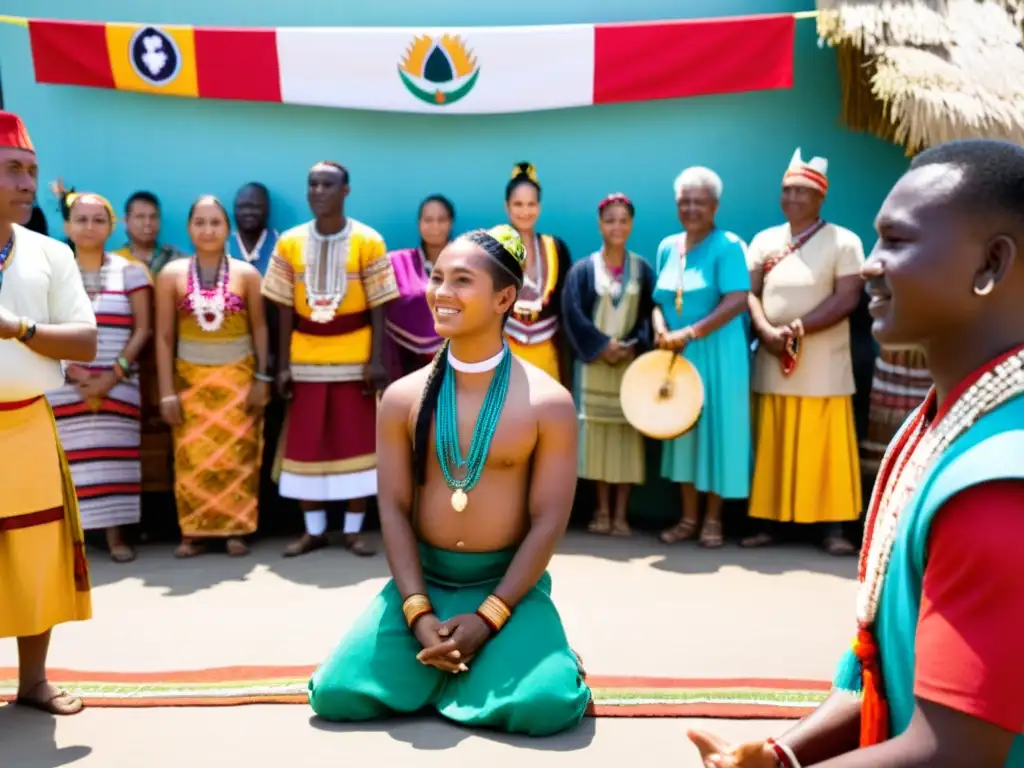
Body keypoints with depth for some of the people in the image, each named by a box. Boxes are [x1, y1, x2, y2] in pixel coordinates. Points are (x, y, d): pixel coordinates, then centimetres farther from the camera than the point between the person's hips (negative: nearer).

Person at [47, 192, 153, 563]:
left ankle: (115, 534, 3)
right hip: (64, 384, 0)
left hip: (118, 383, 0)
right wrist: (73, 373, -10)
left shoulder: (130, 271, 6)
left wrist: (113, 374, -10)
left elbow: (142, 330, 1)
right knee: (71, 459, -4)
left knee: (113, 458, -3)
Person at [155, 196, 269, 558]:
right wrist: (167, 391, -5)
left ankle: (236, 530, 9)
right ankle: (193, 533, 9)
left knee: (237, 455, 1)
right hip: (191, 378, 0)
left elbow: (260, 328, 2)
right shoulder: (171, 274, 0)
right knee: (192, 458, 0)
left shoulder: (246, 273, 0)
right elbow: (164, 336, -1)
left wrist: (261, 379, -5)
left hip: (238, 376, 0)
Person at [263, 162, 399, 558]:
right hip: (306, 359, 2)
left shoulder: (369, 241, -4)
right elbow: (285, 309, 4)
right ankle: (314, 529, 19)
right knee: (305, 445, 6)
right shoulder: (289, 243, 3)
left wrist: (377, 360, -10)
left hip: (355, 358, -2)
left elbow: (378, 307, -4)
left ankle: (354, 530, 14)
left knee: (357, 442, 3)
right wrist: (284, 363, 0)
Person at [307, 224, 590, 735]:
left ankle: (497, 654, 9)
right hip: (421, 580, 3)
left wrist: (488, 617, -17)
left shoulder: (548, 402, -8)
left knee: (546, 705, -26)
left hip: (509, 584, -2)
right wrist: (418, 613, -14)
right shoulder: (403, 397, 0)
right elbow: (393, 507, -2)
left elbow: (549, 521, -10)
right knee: (335, 693, -13)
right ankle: (441, 662, 13)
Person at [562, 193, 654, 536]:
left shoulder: (642, 269, 7)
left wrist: (632, 346, -12)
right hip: (596, 364, -1)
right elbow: (572, 312, -5)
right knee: (599, 433, 1)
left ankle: (621, 513, 6)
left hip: (633, 363, 1)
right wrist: (602, 345, -12)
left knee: (627, 432, -1)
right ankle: (602, 510, 10)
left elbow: (651, 314, 3)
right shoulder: (583, 269, 3)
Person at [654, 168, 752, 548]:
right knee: (683, 429, 8)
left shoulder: (727, 245, -9)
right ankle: (688, 518, 17)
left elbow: (737, 301, -18)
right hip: (676, 356, 6)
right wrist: (661, 329, -8)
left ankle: (712, 518, 13)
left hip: (717, 354, -5)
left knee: (716, 429, 2)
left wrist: (690, 333, -22)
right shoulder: (668, 246, 10)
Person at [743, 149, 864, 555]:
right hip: (772, 363, 3)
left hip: (824, 367, -3)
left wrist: (798, 328, -17)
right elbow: (749, 293, 4)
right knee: (771, 448, 6)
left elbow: (847, 298, -10)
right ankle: (766, 522, 12)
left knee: (826, 448, -1)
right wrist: (767, 331, -14)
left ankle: (833, 528, 4)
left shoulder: (843, 242, 0)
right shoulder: (764, 241, 11)